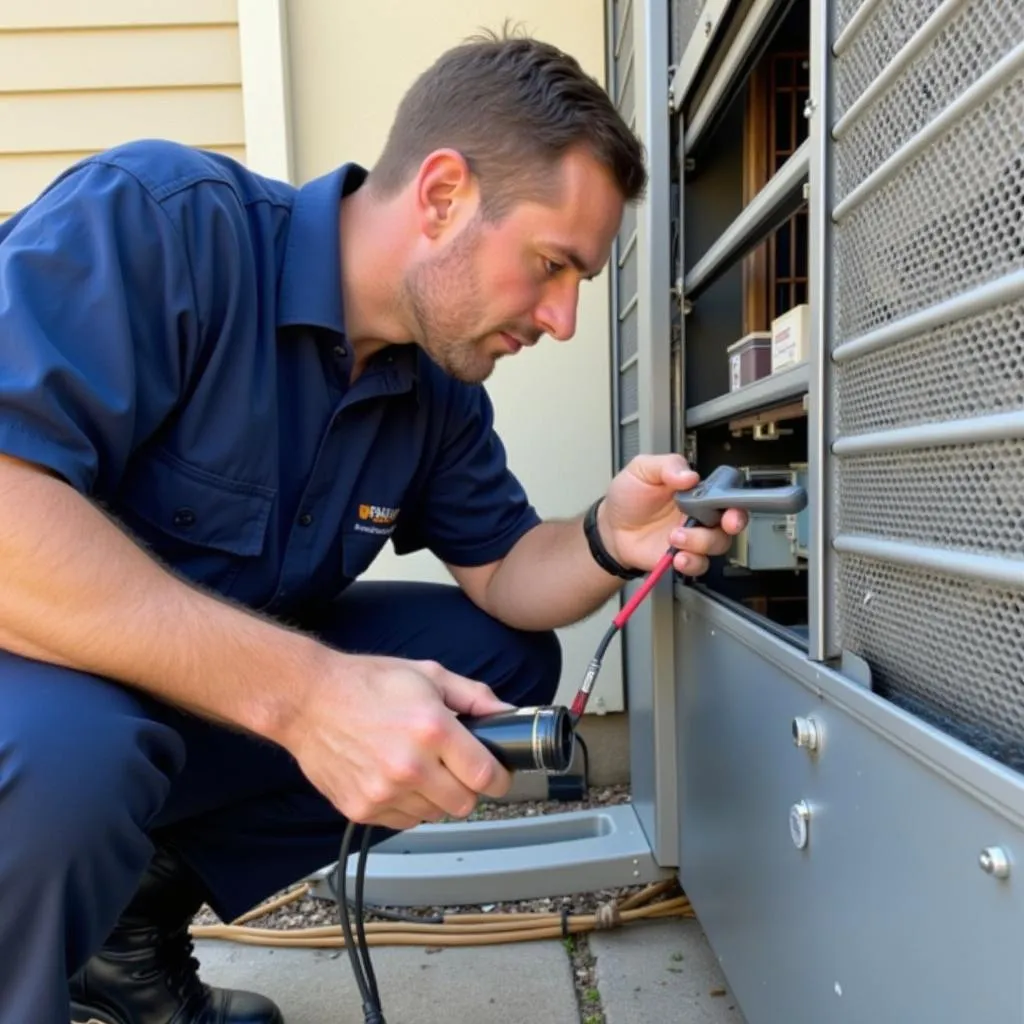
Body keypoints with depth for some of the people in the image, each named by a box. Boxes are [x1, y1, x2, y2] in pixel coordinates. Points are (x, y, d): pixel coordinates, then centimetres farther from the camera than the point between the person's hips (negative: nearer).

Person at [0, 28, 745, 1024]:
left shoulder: (442, 392, -2)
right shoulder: (157, 219, -23)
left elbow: (501, 572, 4)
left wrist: (608, 542, -18)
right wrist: (299, 689, -37)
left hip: (229, 697, 7)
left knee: (508, 658, -1)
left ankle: (144, 904, 6)